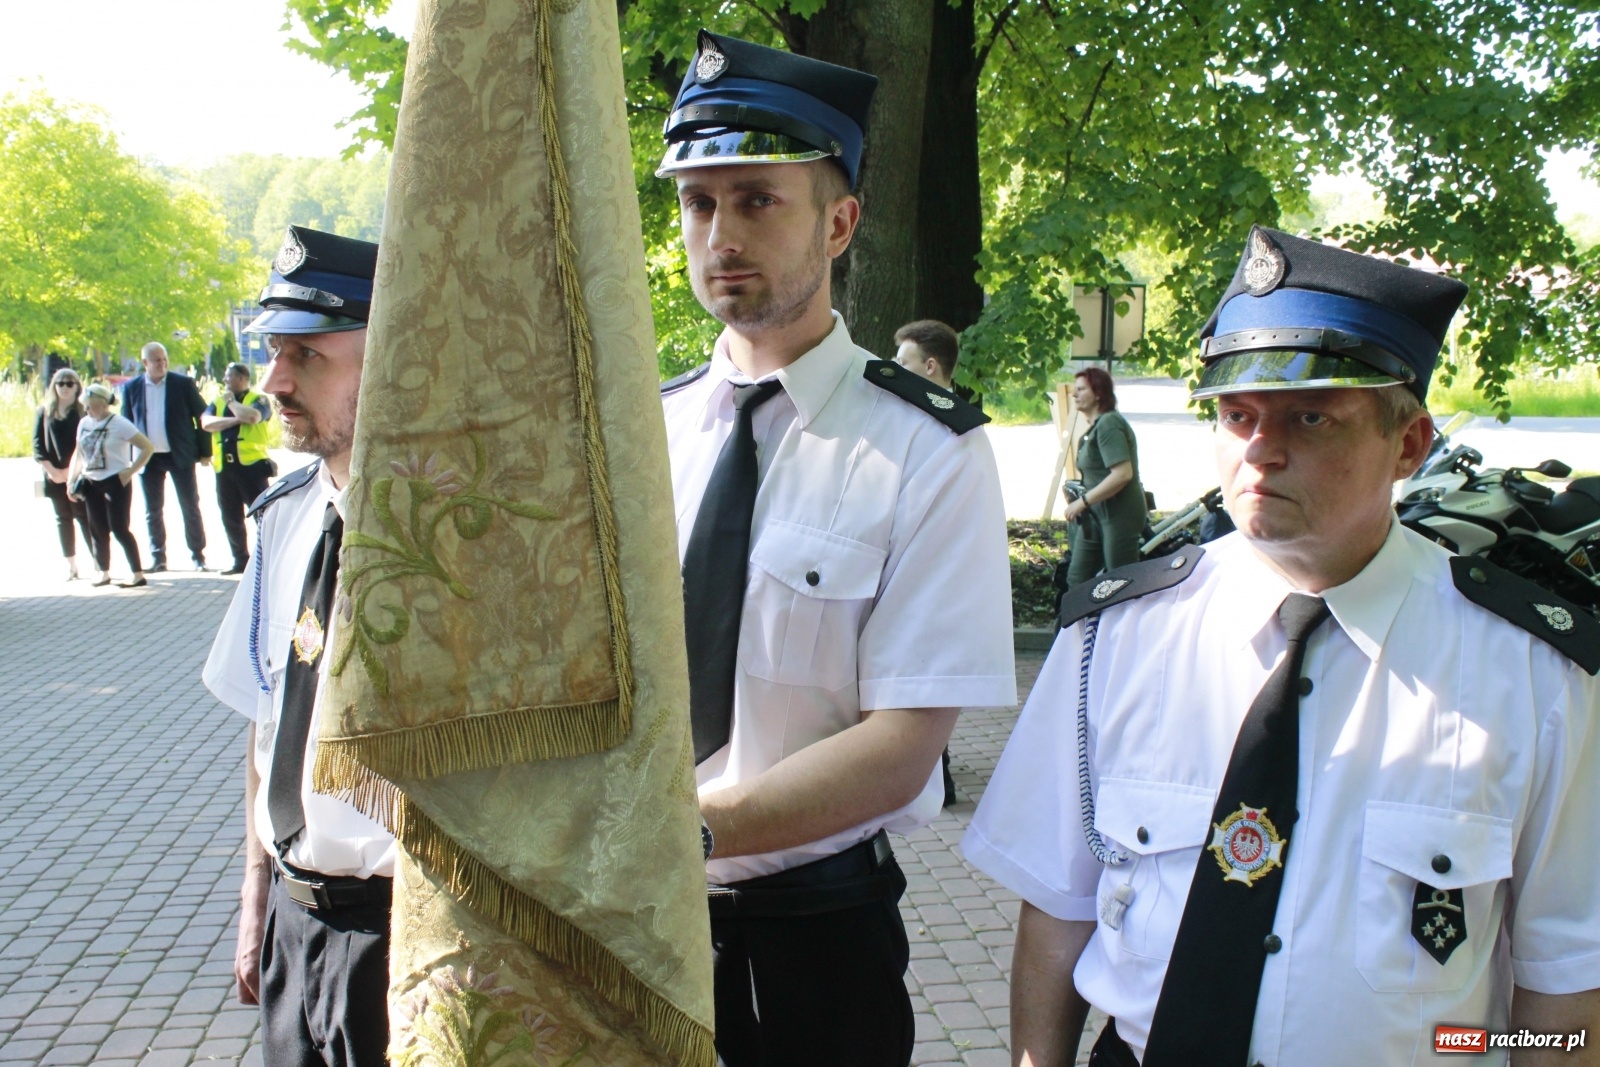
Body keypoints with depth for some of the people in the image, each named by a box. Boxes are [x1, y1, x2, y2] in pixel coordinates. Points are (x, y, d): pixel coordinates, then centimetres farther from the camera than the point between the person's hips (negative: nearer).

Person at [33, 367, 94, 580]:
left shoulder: (84, 411, 0)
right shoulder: (45, 412, 9)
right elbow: (37, 444, 5)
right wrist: (52, 470, -6)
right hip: (54, 475, 3)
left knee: (85, 517, -8)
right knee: (63, 519, 7)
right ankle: (71, 566, 12)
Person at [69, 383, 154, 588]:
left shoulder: (119, 424, -13)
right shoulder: (84, 423, 6)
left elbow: (148, 447, -14)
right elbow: (79, 452, 16)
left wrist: (130, 472, -17)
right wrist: (71, 479, 7)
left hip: (116, 482, -6)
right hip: (91, 484, 6)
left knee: (119, 529, -8)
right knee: (97, 530, 10)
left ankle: (137, 574, -3)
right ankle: (103, 572, 21)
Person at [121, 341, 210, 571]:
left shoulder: (183, 383, -2)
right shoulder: (131, 387, 3)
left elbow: (202, 416, -1)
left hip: (180, 455, -2)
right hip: (148, 457, 2)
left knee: (190, 507, 2)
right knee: (153, 511, 8)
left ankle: (198, 556, 9)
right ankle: (158, 558, 16)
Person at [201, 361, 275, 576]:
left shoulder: (258, 399, 3)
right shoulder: (218, 401, 19)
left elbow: (252, 416, -20)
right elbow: (206, 422, 0)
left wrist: (230, 401, -4)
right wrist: (236, 420, -11)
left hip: (251, 465, -6)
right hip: (224, 467, 6)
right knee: (231, 518, 10)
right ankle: (241, 560, 19)